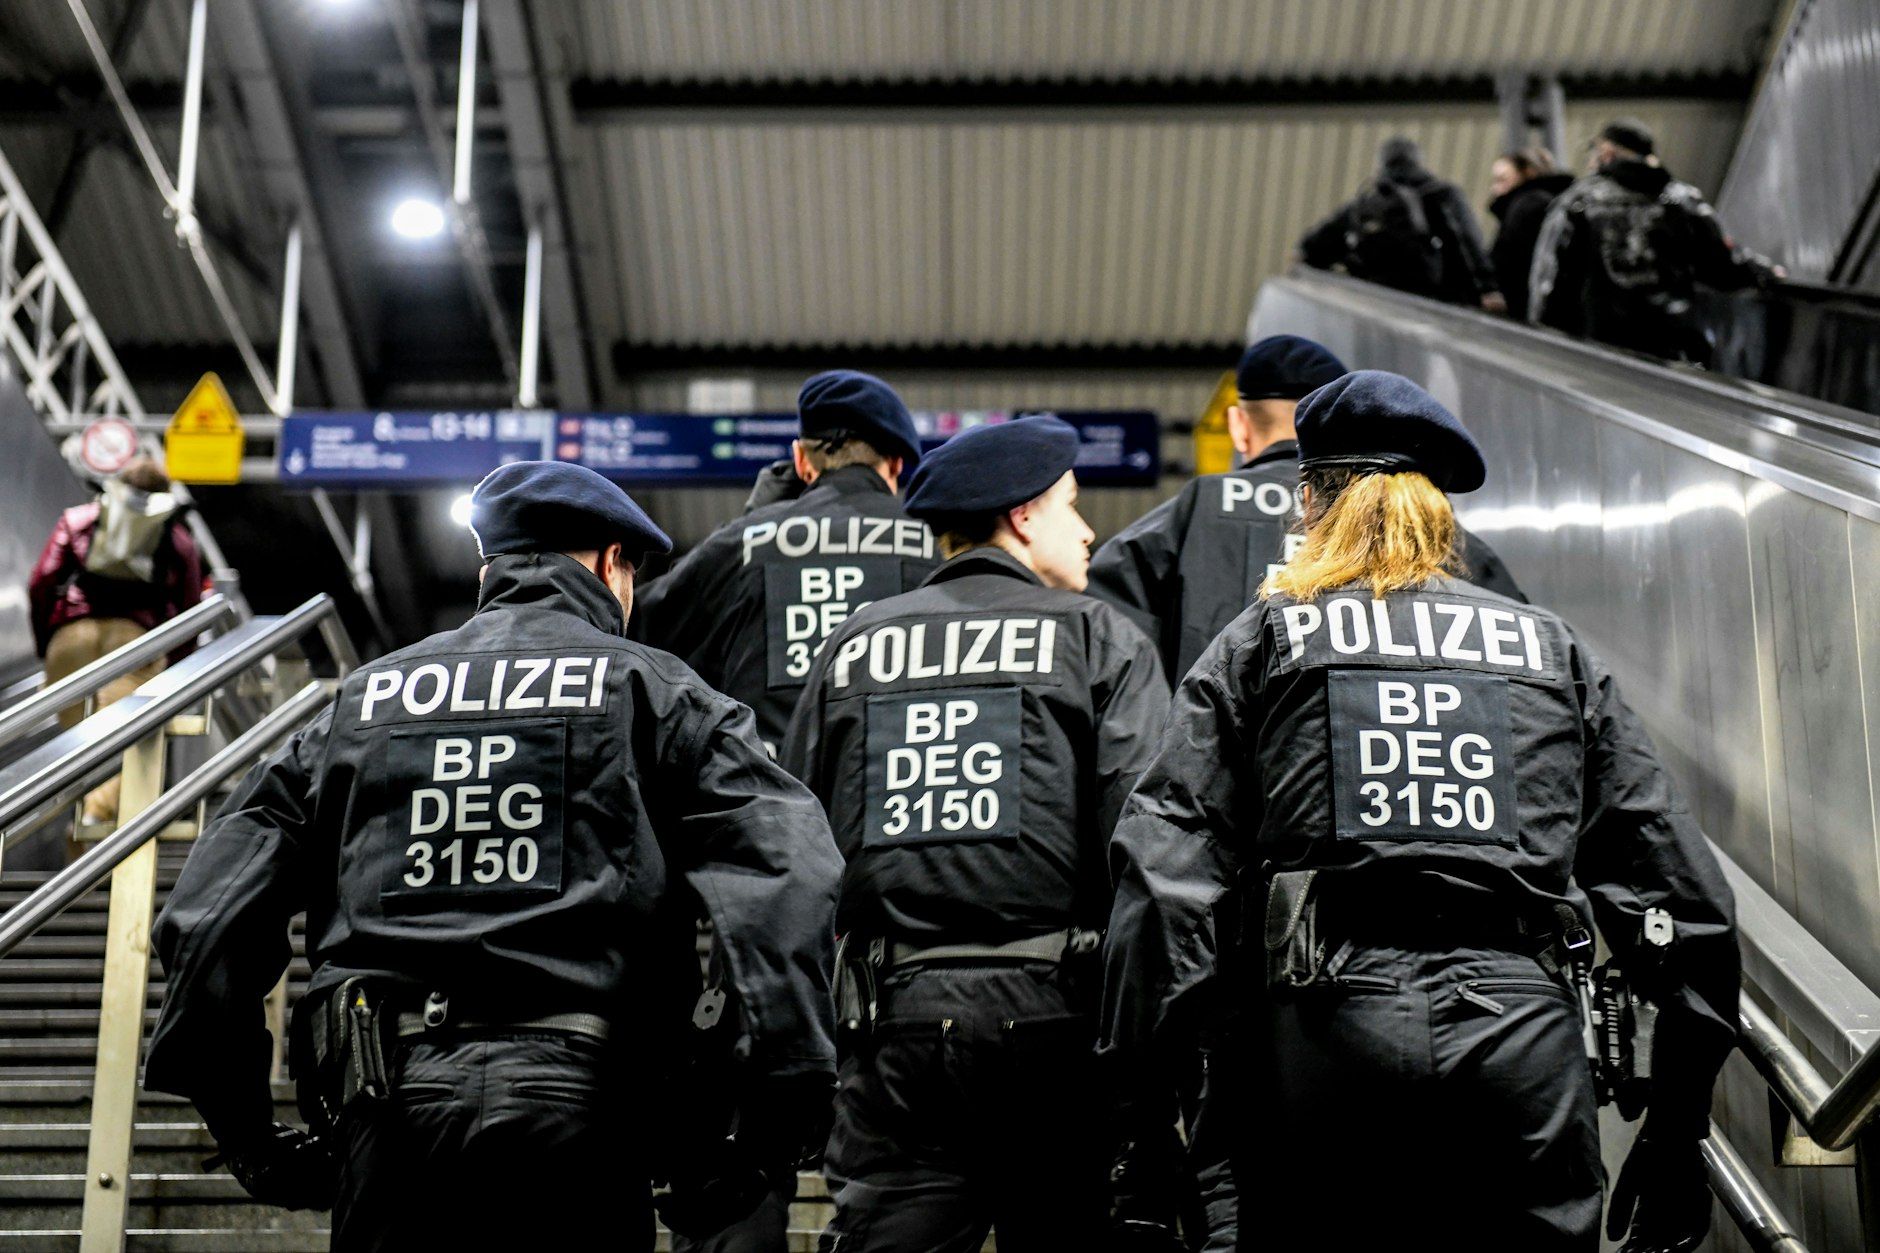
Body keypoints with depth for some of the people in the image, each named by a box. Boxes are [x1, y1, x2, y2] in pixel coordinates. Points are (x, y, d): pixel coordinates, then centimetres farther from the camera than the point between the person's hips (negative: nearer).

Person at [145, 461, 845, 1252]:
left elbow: (209, 913, 13)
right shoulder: (649, 691, 8)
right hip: (573, 1101, -3)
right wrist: (779, 1125, -8)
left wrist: (245, 1133, 17)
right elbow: (785, 871, -8)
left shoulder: (363, 700, 18)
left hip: (383, 1101, 3)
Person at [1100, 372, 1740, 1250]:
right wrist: (1678, 1125, 18)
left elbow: (1169, 865, 2)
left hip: (1333, 1017, -1)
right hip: (1527, 1024, 2)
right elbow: (1677, 885, 15)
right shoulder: (1552, 649, 20)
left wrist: (1138, 1080, 3)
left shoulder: (1264, 638, 14)